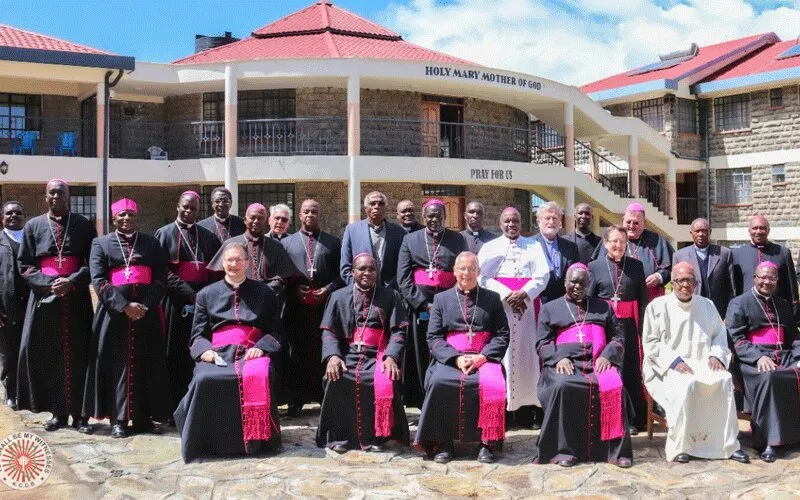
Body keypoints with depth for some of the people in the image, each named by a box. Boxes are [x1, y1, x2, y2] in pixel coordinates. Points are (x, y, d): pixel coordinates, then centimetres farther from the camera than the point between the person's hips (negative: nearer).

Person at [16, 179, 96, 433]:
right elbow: (25, 265, 5)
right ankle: (59, 412, 10)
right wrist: (49, 284, -10)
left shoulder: (83, 225, 7)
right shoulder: (33, 226, 10)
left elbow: (92, 261, 2)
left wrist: (71, 281, -14)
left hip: (77, 299, -1)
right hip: (45, 297, 1)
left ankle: (79, 414, 3)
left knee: (77, 356, -2)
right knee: (50, 356, 0)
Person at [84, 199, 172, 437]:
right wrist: (124, 306, -13)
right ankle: (118, 419, 4)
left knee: (146, 364, 2)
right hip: (114, 312, -1)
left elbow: (161, 277, 5)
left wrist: (146, 305, -10)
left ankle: (143, 417, 8)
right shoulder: (101, 244, 9)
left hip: (146, 312, 1)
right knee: (117, 364, -1)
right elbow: (98, 281, -2)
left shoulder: (152, 243, 12)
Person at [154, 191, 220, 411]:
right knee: (176, 355, -1)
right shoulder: (165, 233, 4)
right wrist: (188, 293, -15)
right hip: (175, 300, -3)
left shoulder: (207, 236, 15)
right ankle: (174, 407, 4)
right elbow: (163, 270, -6)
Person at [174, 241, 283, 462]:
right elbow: (198, 334, 15)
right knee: (205, 380, -34)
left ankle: (256, 439, -22)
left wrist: (261, 347, -10)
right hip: (217, 353, 1)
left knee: (257, 377, -37)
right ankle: (210, 441, -19)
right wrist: (205, 350, -7)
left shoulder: (263, 292, 17)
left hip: (252, 353, -1)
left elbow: (275, 331, 11)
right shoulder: (207, 294, 20)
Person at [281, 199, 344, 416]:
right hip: (297, 305, 0)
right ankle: (295, 399, 10)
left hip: (325, 304, 0)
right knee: (297, 351, 3)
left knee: (324, 350, 3)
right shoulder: (287, 242, 13)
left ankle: (325, 396, 11)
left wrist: (329, 289, -9)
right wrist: (294, 289, -8)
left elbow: (341, 273, 7)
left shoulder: (333, 242, 12)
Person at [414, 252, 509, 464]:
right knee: (438, 382, -31)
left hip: (484, 358, 0)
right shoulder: (441, 299, 14)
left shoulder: (492, 299, 14)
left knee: (492, 384, -32)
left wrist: (482, 357, -11)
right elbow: (433, 337, 6)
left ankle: (488, 443, -18)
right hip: (449, 358, 1)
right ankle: (443, 442, -16)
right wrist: (456, 358, -11)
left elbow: (502, 335, 6)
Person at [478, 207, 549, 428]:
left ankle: (528, 406, -3)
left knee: (527, 352, -4)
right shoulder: (489, 247, 13)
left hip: (528, 306, 1)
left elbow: (543, 275, 4)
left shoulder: (533, 246, 15)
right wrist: (506, 294, -11)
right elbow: (483, 276, 2)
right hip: (498, 305, -1)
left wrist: (524, 293, -12)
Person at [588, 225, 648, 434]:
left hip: (629, 324, 1)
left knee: (631, 370, 3)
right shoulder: (594, 266, 6)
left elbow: (643, 299, 6)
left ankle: (633, 420, 13)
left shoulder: (636, 266, 8)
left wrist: (642, 327, -2)